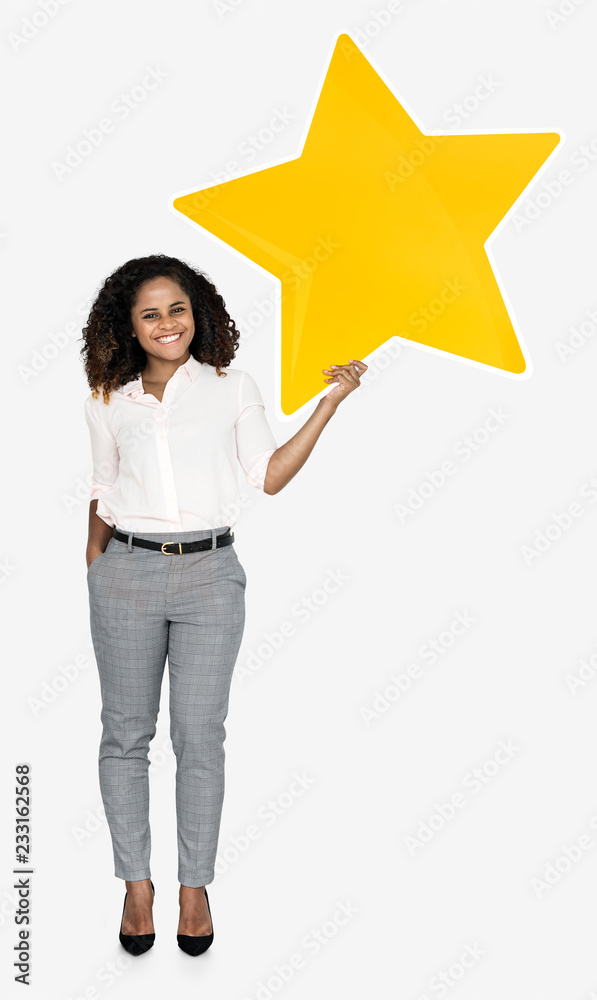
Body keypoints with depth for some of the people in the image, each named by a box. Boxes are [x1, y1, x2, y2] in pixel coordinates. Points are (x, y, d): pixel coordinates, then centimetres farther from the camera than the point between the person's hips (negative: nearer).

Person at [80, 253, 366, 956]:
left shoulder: (233, 389, 6)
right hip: (127, 573, 1)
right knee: (126, 733, 6)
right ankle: (136, 882, 20)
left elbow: (269, 476, 1)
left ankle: (195, 886, 16)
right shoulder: (108, 404, 9)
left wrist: (331, 400, -4)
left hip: (209, 575, -1)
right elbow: (104, 493, 17)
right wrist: (92, 575, 14)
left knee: (200, 736, 2)